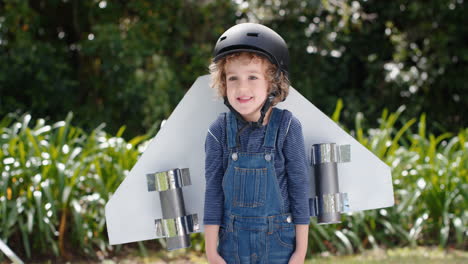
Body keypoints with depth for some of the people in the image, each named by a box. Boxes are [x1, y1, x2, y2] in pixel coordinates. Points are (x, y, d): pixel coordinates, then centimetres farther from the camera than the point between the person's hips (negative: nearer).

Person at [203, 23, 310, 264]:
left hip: (278, 242, -1)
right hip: (233, 242, 1)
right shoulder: (220, 131, -7)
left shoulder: (286, 127, -10)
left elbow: (299, 187, -5)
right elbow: (213, 190, -2)